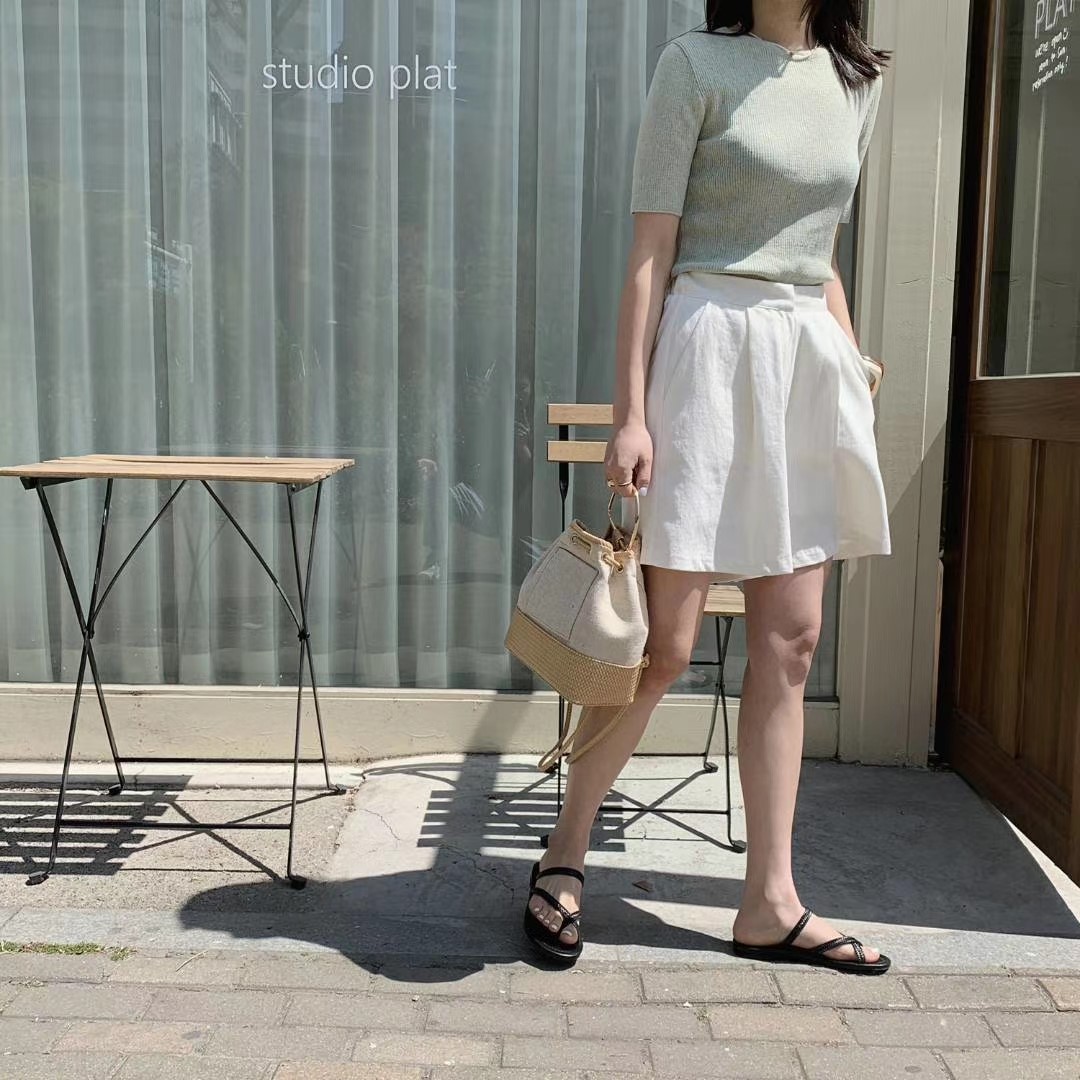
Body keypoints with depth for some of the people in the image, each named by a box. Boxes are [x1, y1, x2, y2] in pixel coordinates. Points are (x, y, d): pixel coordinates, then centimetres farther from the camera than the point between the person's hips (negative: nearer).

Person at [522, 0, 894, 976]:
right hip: (711, 355, -6)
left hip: (813, 367, 6)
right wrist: (631, 414, -12)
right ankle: (564, 854, 17)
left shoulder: (858, 83, 16)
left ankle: (770, 904, 16)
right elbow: (650, 254, -6)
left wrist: (853, 376, 17)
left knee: (790, 645, 5)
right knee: (666, 645, -4)